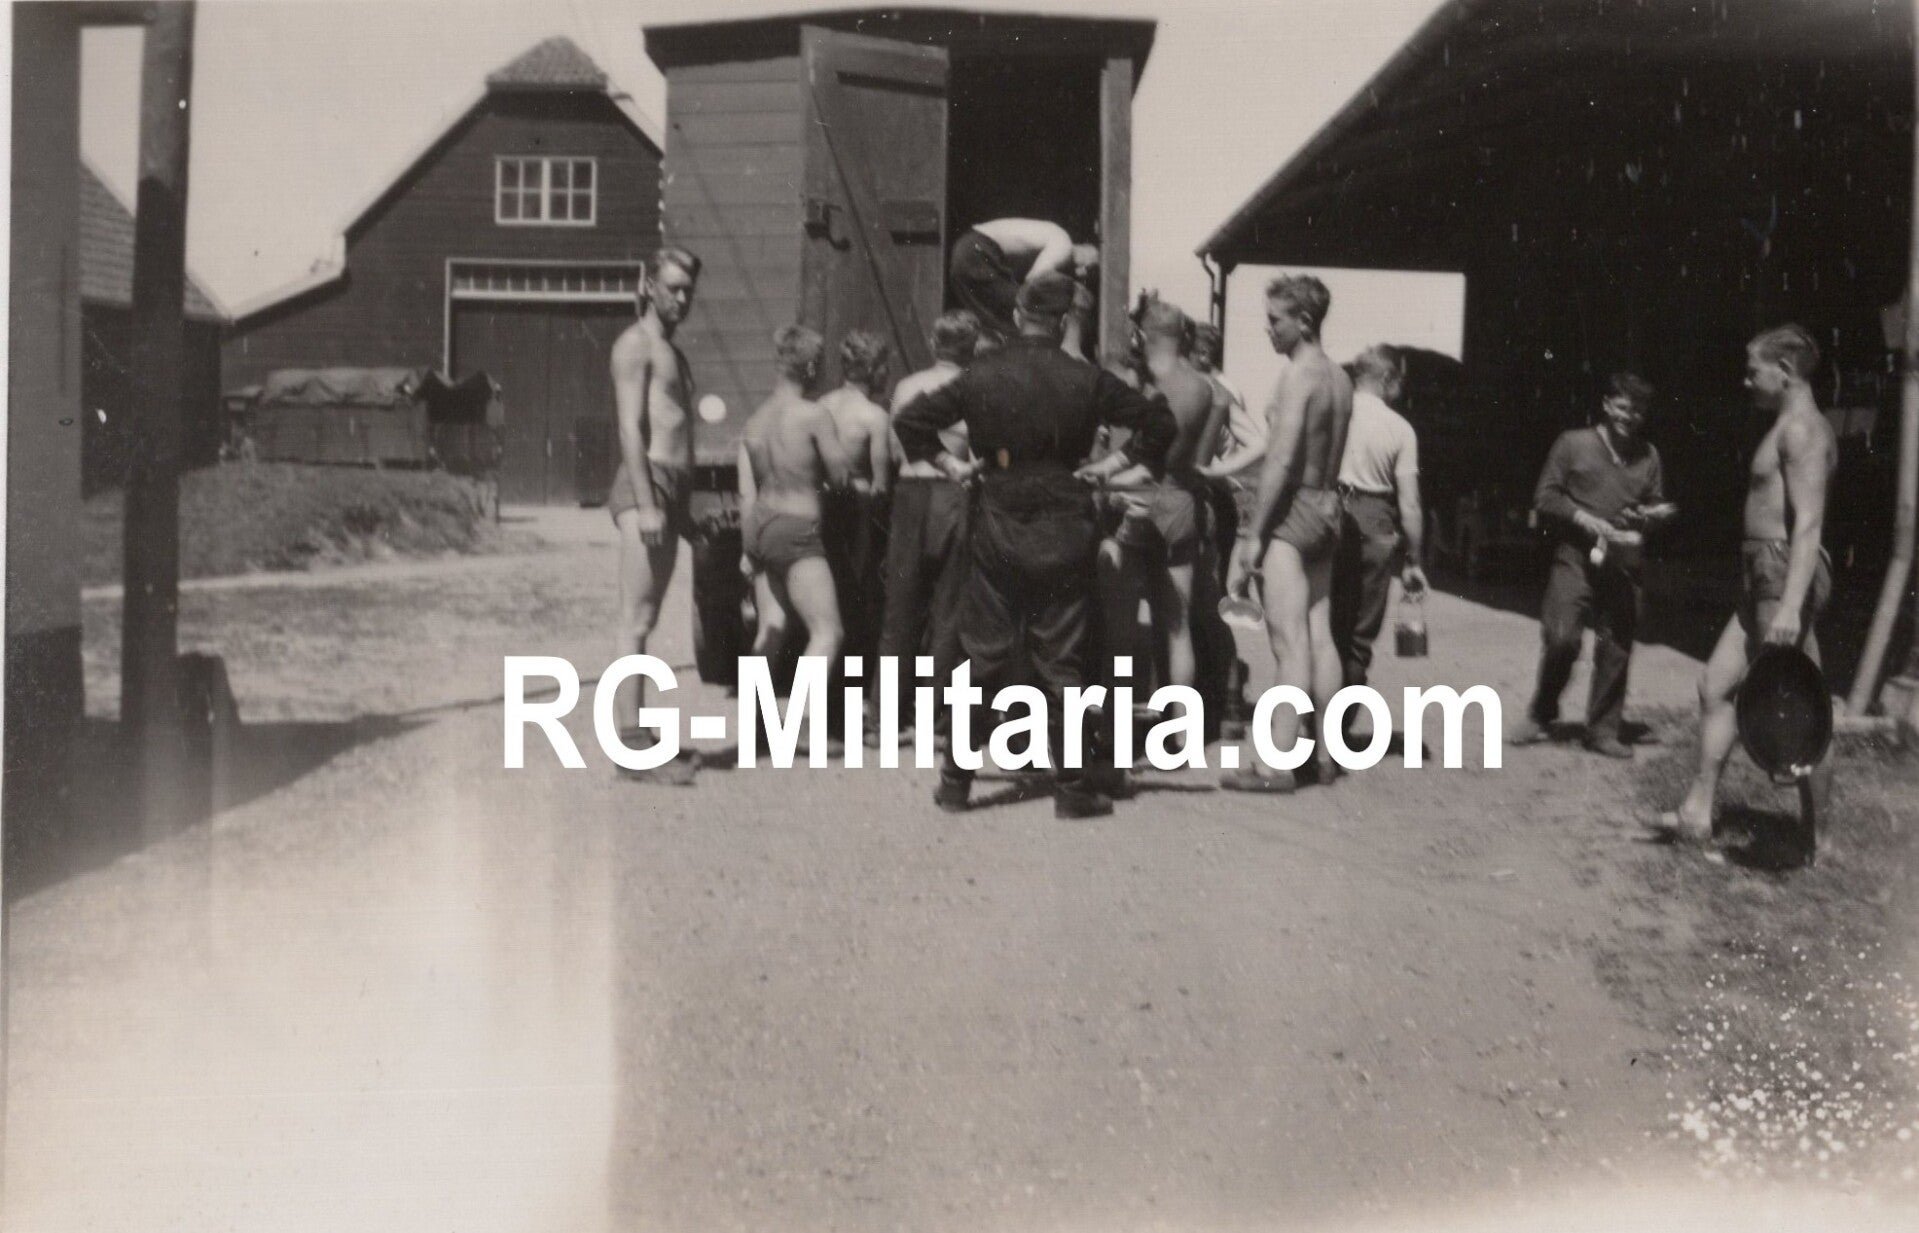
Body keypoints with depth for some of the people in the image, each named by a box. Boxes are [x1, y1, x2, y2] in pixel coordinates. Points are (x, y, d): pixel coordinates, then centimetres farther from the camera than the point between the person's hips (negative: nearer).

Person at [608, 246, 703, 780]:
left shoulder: (672, 354, 24)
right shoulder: (636, 343, -4)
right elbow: (631, 427, -13)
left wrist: (684, 510, 20)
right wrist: (646, 504, -21)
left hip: (671, 491, 9)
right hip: (645, 484, -9)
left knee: (644, 621, 9)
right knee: (636, 621, -11)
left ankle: (636, 733, 13)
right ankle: (630, 745, -13)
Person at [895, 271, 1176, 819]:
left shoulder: (981, 376, -2)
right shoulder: (1087, 380, -4)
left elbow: (910, 421, 0)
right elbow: (1161, 424, -2)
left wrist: (950, 464, 7)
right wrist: (1114, 463, 4)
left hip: (998, 526, 1)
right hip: (1064, 527, -1)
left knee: (982, 656, 9)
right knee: (1060, 661, 5)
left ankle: (955, 779, 14)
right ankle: (1071, 788, 10)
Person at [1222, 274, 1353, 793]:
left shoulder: (1298, 376, -14)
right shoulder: (1339, 379, 12)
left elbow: (1281, 461, -18)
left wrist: (1255, 533, -17)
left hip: (1291, 509, -9)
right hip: (1327, 507, 9)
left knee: (1289, 642, -10)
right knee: (1320, 635, 12)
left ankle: (1278, 764, -10)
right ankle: (1326, 753, 17)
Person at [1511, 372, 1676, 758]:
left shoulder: (1648, 455, 14)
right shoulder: (1573, 443, 4)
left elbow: (1657, 507, 23)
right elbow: (1545, 497, 2)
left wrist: (1650, 517, -1)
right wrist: (1584, 519, -11)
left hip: (1623, 562, 3)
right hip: (1576, 556, -3)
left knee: (1616, 648, 2)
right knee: (1561, 638, -14)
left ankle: (1603, 730, 12)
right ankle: (1540, 716, 7)